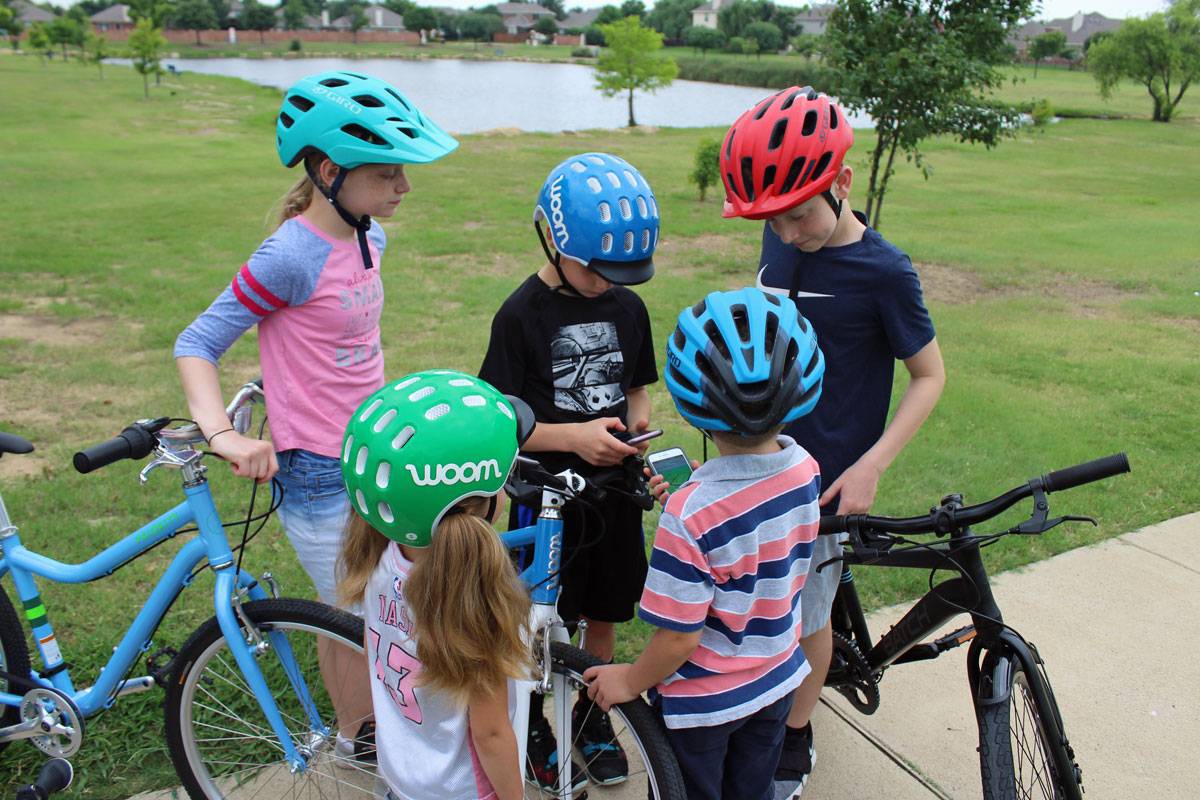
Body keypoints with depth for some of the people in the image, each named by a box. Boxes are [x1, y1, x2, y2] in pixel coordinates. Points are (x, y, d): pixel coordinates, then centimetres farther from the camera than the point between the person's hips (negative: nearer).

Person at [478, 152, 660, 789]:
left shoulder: (627, 308, 0)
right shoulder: (522, 315, -14)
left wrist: (640, 443, -8)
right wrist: (572, 436, -25)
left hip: (614, 488, 4)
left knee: (603, 613, 18)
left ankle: (592, 714, 41)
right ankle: (532, 723, 36)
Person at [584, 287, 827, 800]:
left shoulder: (690, 516, -36)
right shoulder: (805, 470, -17)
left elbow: (679, 638, -26)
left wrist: (630, 682, -8)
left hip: (702, 701, -5)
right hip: (777, 681, 5)